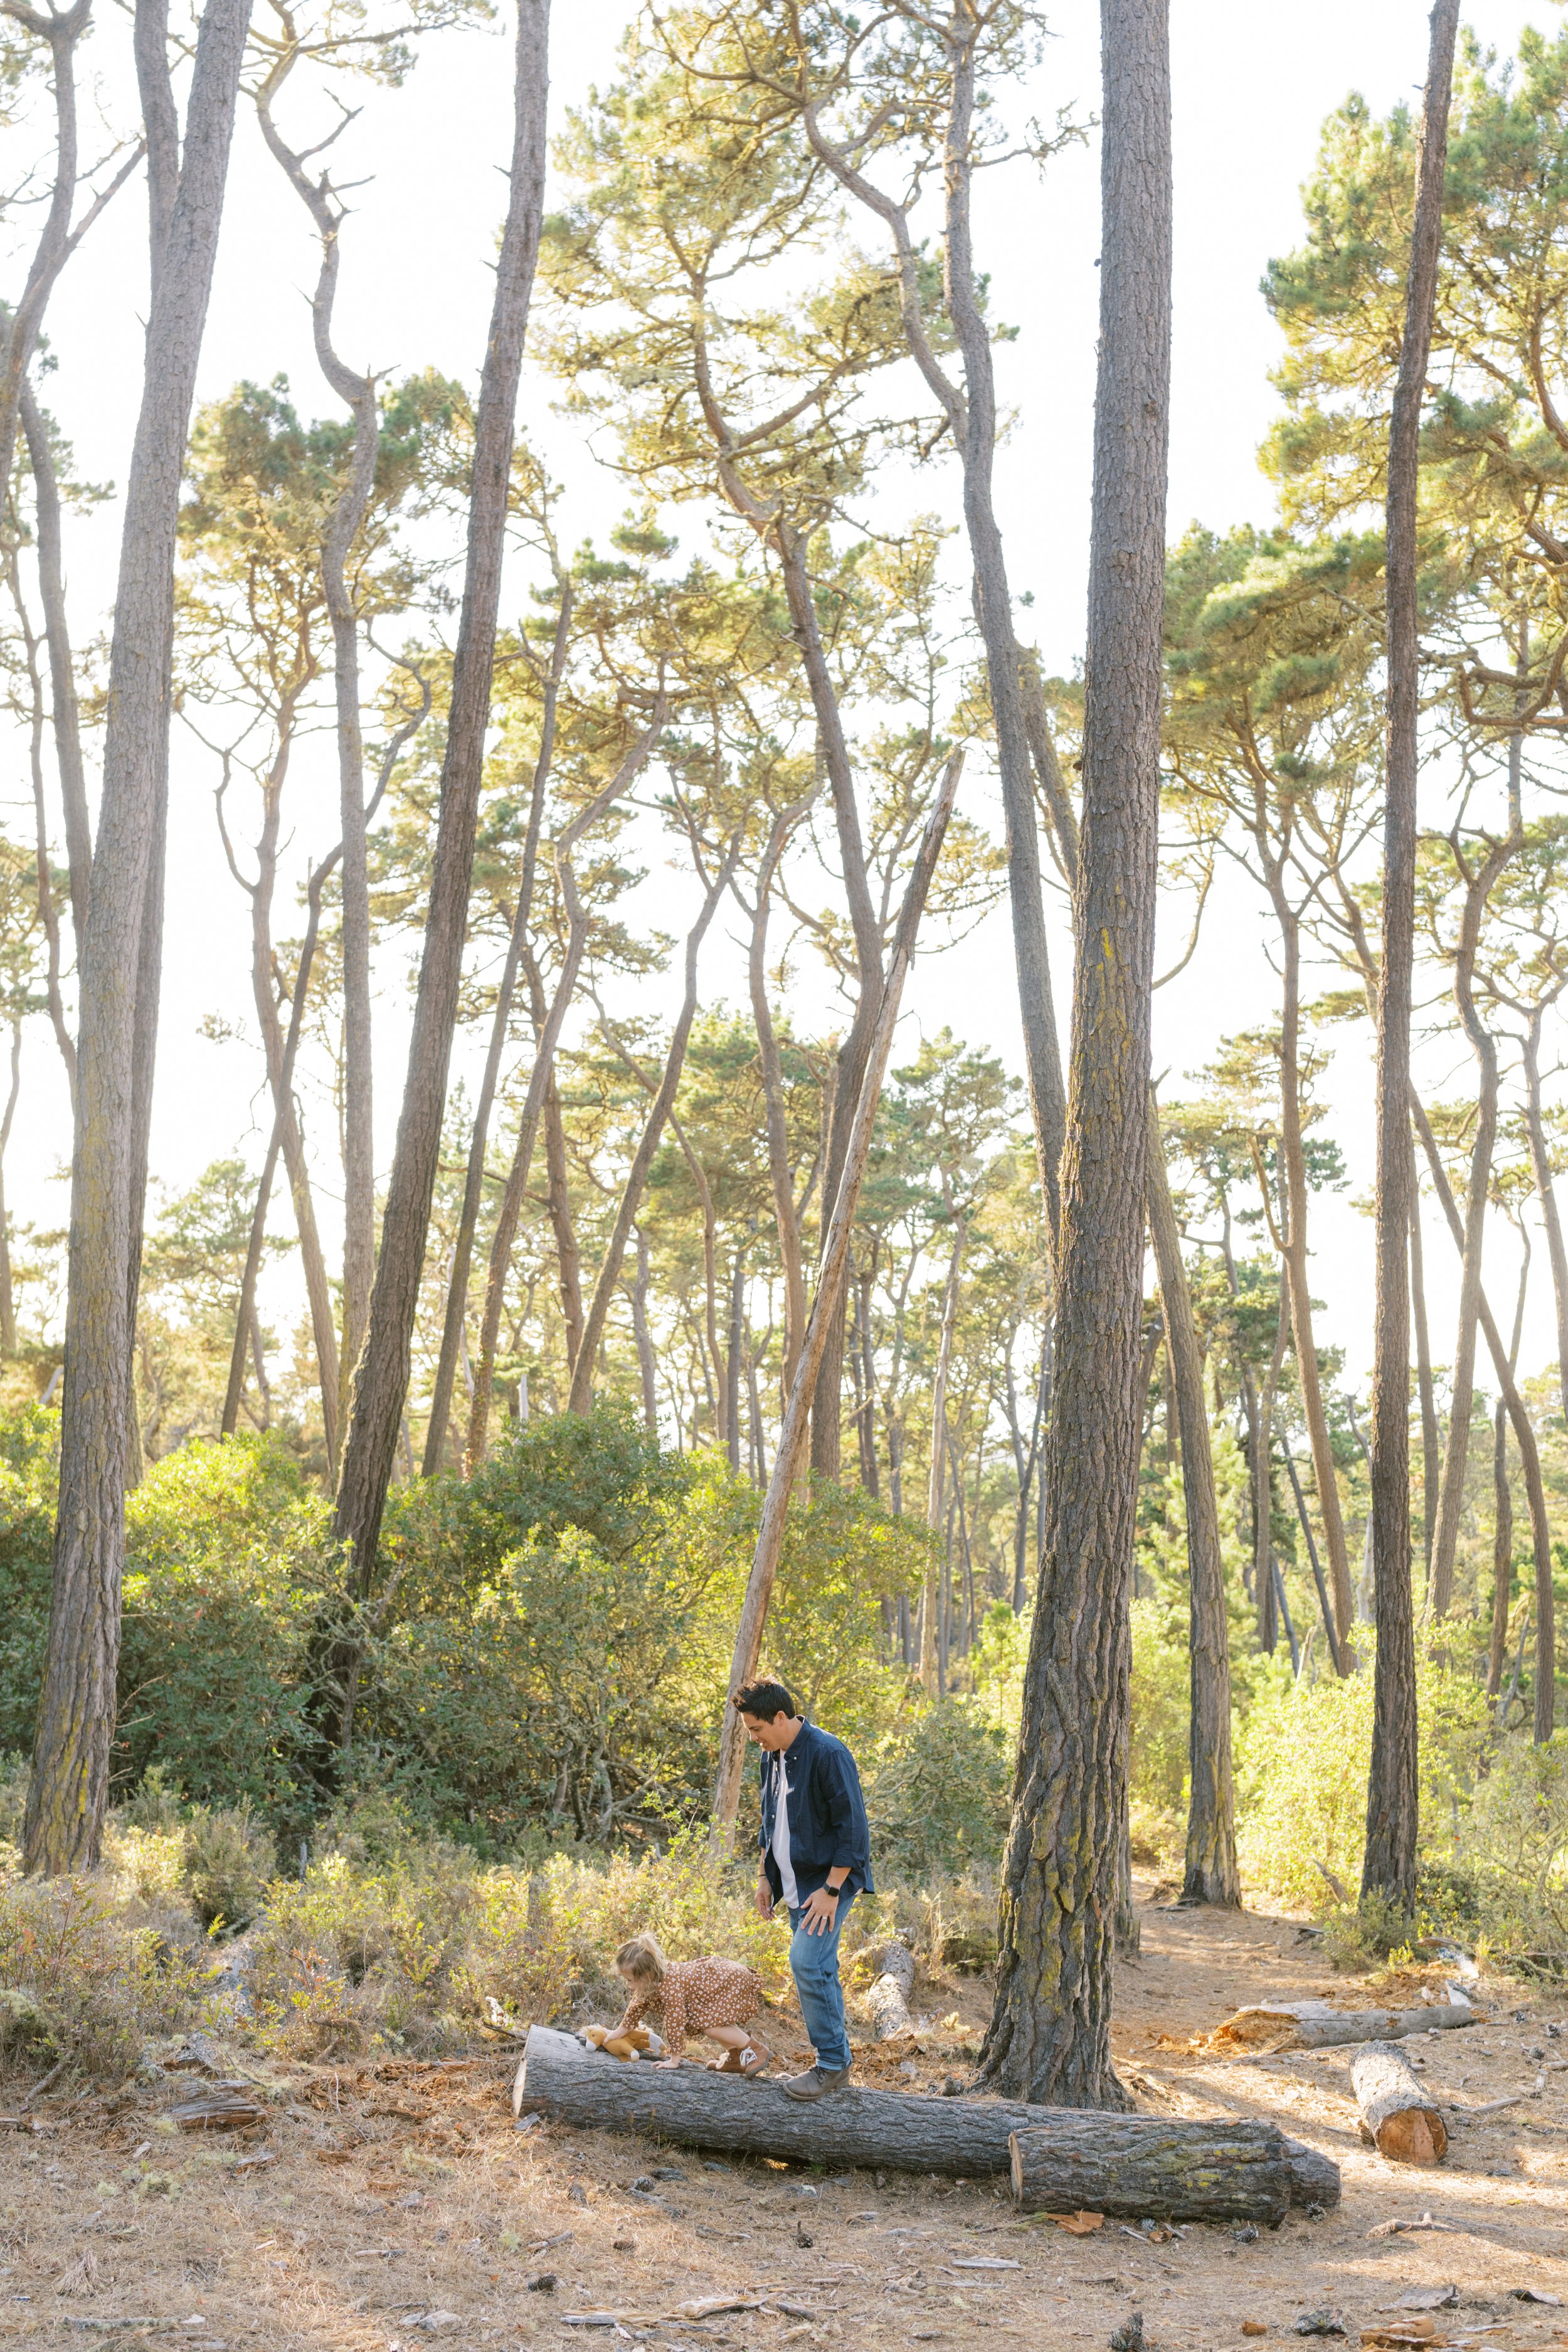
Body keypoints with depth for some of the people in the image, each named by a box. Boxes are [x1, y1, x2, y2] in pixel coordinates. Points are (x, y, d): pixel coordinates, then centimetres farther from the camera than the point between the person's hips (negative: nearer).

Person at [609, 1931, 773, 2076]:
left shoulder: (670, 1986, -33)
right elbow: (639, 2003, 14)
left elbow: (675, 2021, -29)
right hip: (725, 1975, 11)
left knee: (710, 2026, -22)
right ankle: (736, 2059, 28)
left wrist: (674, 2059, -21)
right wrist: (621, 2031, 16)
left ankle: (757, 2052, -7)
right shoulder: (653, 1979, -3)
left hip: (738, 1983, -11)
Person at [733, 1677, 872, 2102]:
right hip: (796, 1882, 8)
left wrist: (831, 1890, -20)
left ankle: (833, 2063, -6)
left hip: (830, 1879, -8)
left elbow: (852, 1827, -20)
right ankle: (835, 2056, 18)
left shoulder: (828, 1754, -20)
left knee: (808, 1962, -17)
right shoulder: (773, 1756, 8)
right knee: (817, 1969, 9)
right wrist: (764, 1877, 17)